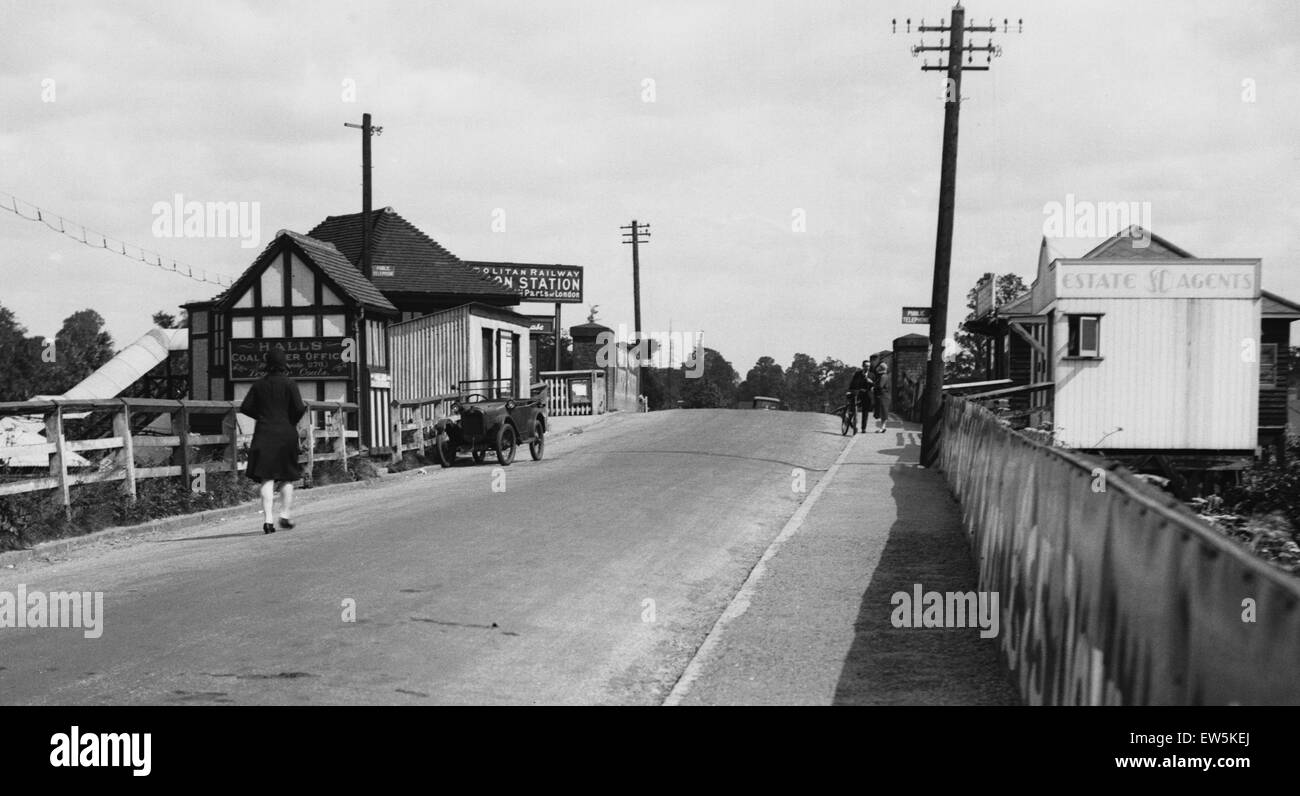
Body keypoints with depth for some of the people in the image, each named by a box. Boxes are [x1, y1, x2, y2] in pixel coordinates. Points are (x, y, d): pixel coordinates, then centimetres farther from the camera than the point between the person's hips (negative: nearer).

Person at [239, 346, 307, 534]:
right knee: (287, 477, 12)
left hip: (264, 434, 2)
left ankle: (267, 518, -10)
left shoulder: (258, 385, 4)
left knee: (267, 478, -1)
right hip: (286, 433, -2)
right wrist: (293, 421, 8)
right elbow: (299, 408, -12)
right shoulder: (289, 383, -5)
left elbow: (245, 408, 2)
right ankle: (285, 514, 8)